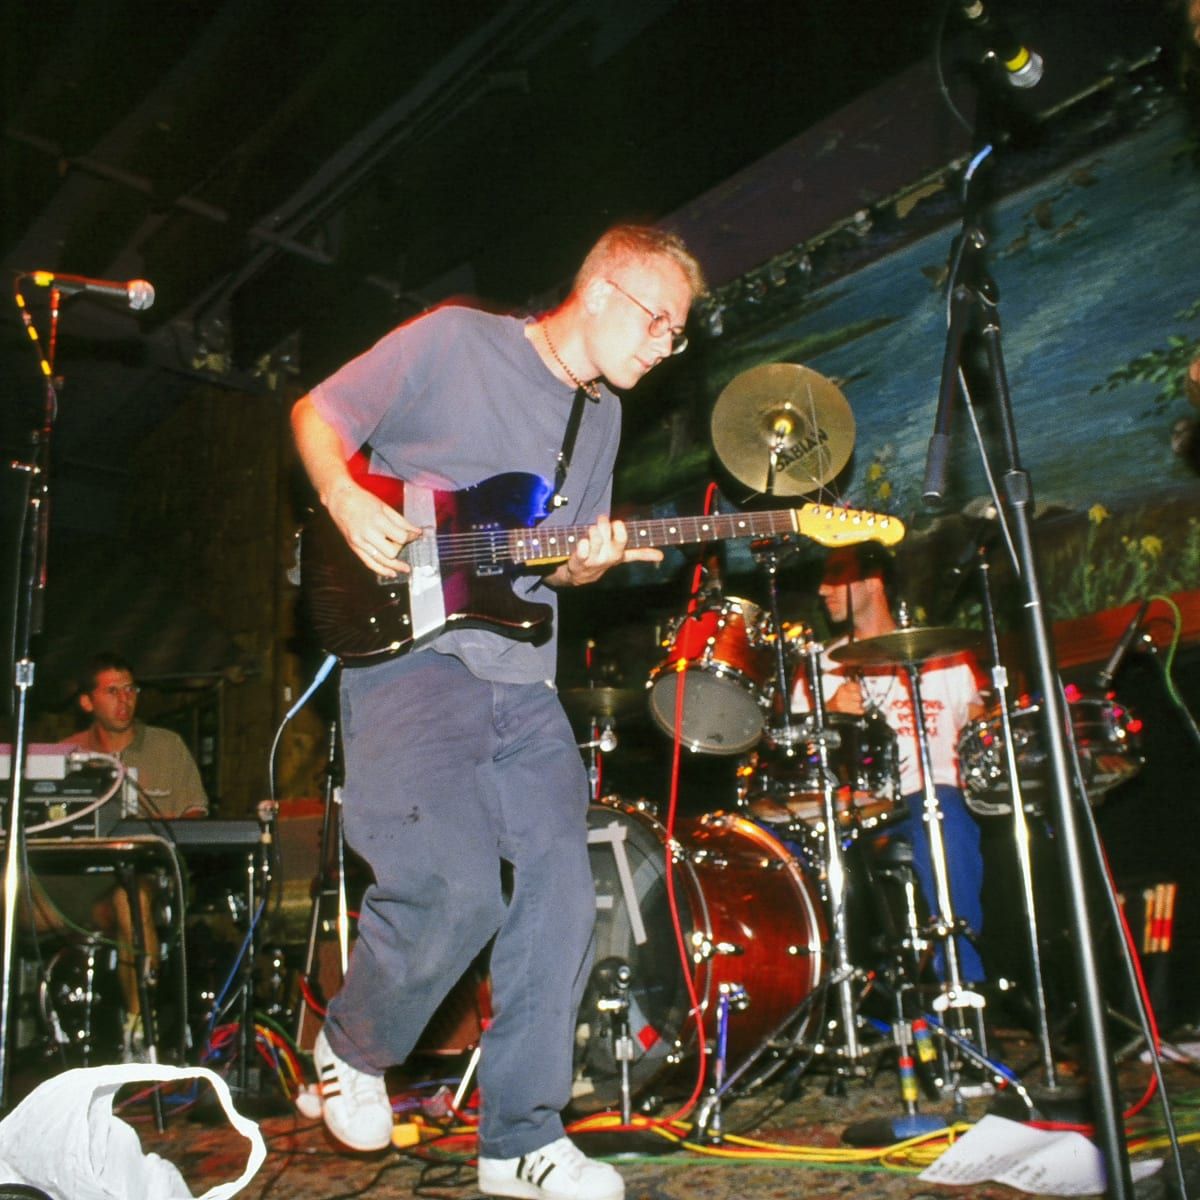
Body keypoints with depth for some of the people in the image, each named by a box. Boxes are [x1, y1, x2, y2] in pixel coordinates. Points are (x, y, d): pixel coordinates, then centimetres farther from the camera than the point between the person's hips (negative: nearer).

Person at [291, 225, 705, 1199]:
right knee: (458, 886, -18)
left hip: (522, 677, 7)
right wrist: (346, 500, -16)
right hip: (408, 650, -7)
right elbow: (317, 414, 3)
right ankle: (353, 1049, 14)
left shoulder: (603, 415, 17)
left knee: (561, 897, 1)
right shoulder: (454, 342, -1)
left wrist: (585, 565, -4)